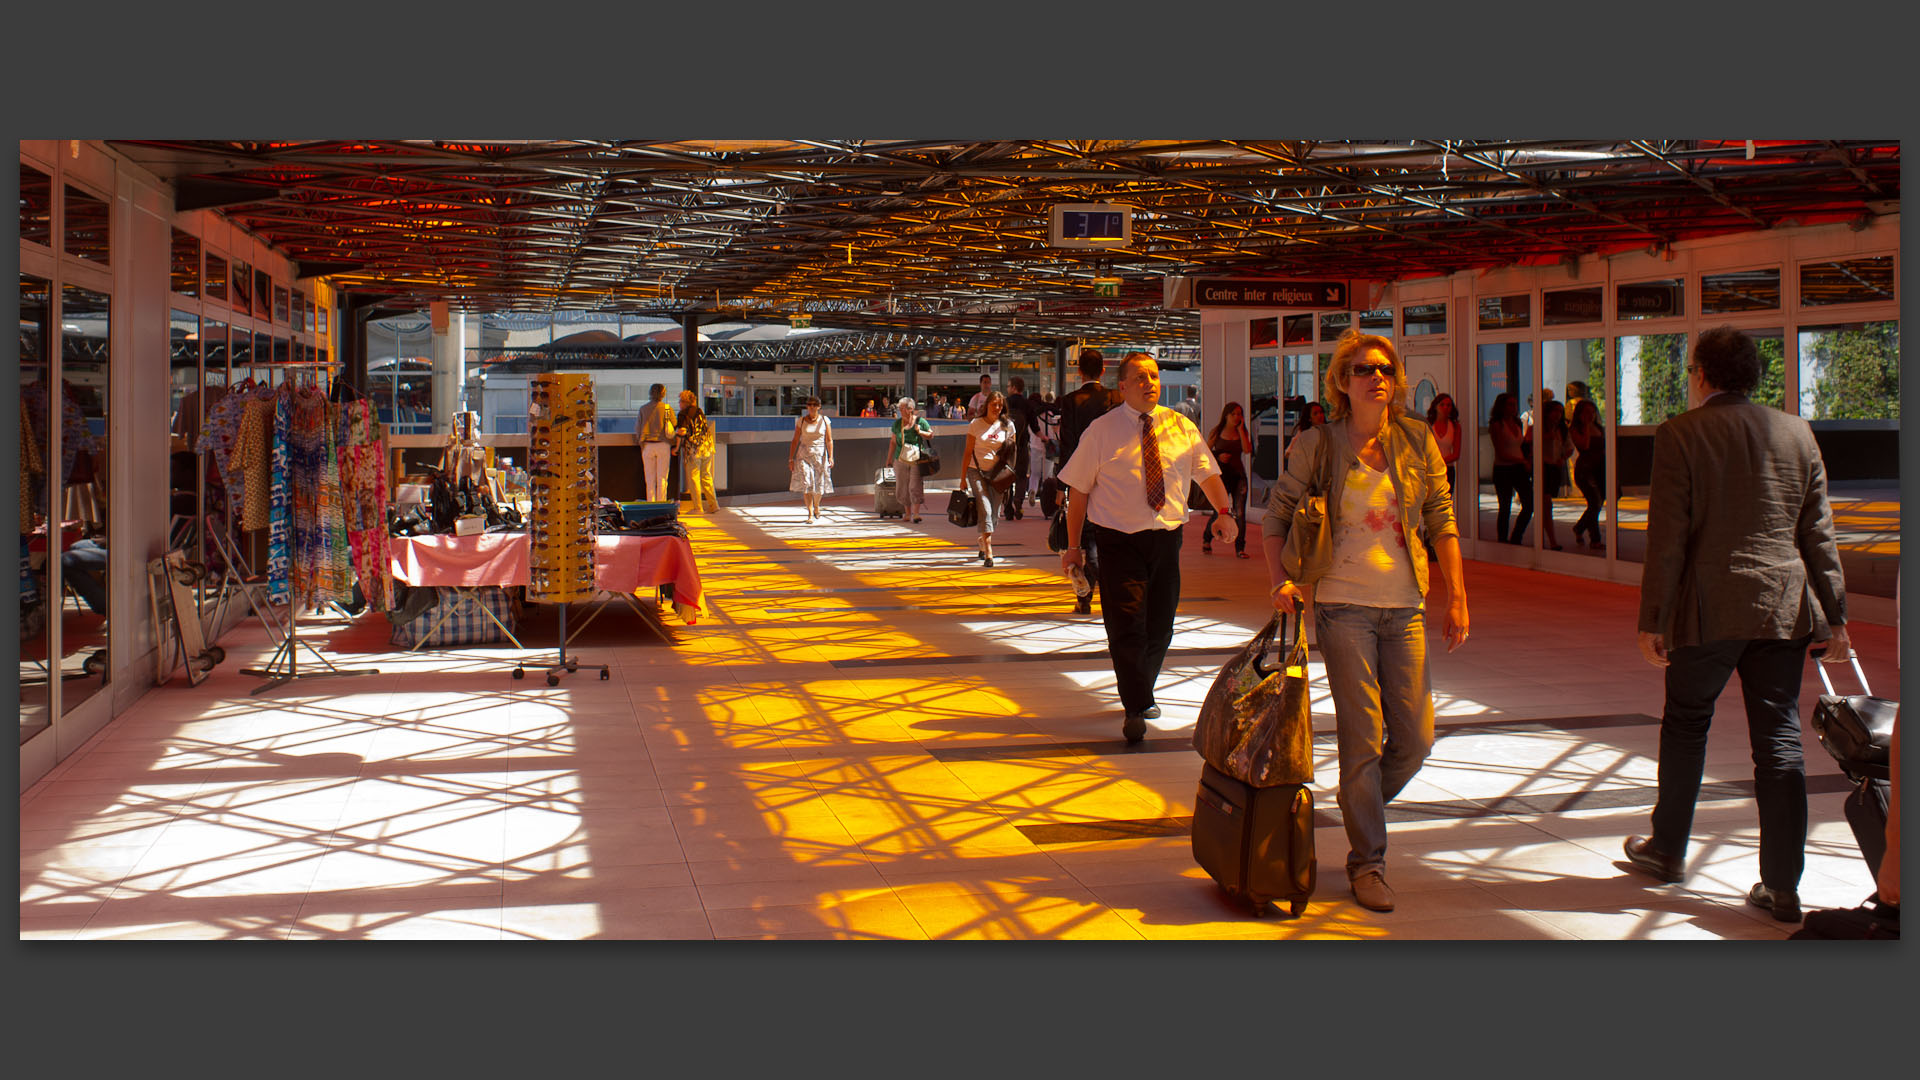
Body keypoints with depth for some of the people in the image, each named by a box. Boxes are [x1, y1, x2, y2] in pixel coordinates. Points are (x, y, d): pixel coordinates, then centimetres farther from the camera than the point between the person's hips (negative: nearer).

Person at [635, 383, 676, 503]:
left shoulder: (643, 409, 2)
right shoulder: (667, 408, -2)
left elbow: (638, 429, 5)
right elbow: (674, 428, 1)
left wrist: (640, 443, 18)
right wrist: (673, 446, 13)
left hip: (647, 446, 1)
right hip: (663, 445, -1)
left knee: (650, 478, 7)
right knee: (662, 478, 3)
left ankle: (650, 503, 5)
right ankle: (661, 504, 2)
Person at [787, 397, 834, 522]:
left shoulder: (825, 421, 3)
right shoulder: (801, 421, 4)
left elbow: (829, 441, 1)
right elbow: (795, 441, 5)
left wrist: (830, 457, -8)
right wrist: (791, 459, 0)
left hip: (820, 454, 0)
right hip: (804, 455, 0)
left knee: (819, 484, 4)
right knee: (806, 484, -13)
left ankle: (816, 506, 34)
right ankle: (810, 514, -11)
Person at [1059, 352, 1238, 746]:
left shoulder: (1182, 428, 5)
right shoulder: (1102, 431, -4)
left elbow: (1207, 472, 10)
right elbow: (1078, 490, -1)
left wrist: (1224, 512, -10)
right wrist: (1074, 546, -3)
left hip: (1166, 537, 4)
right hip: (1119, 540, -4)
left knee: (1160, 626, 11)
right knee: (1128, 626, -11)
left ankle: (1143, 695, 34)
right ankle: (1136, 711, -2)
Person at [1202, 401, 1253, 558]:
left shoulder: (1242, 432, 7)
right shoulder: (1216, 432, 2)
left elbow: (1247, 450, -10)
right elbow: (1206, 452, 6)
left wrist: (1240, 429, -8)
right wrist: (1218, 457, -11)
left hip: (1238, 476, 2)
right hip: (1222, 475, -2)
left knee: (1240, 513, -4)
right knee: (1219, 512, -2)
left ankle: (1240, 548, 3)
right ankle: (1206, 540, 24)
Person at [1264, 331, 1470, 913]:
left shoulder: (1417, 440, 4)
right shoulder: (1319, 445, -2)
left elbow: (1442, 519, 7)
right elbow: (1277, 514, 5)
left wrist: (1457, 597, 2)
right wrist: (1280, 581, -8)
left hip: (1406, 607, 3)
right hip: (1343, 606, -3)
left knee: (1416, 737, 3)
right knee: (1363, 736, -3)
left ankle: (1363, 810, 31)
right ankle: (1366, 861, 11)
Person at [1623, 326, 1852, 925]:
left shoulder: (1680, 434, -6)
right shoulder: (1797, 433, 6)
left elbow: (1667, 537, -8)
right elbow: (1819, 534, 8)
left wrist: (1652, 620, -4)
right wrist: (1835, 617, 12)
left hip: (1709, 608, -3)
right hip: (1785, 607, 3)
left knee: (1685, 724, 16)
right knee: (1779, 740, 4)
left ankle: (1667, 849, 29)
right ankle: (1782, 886, 2)